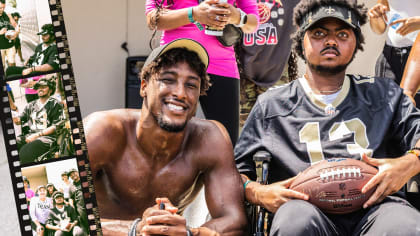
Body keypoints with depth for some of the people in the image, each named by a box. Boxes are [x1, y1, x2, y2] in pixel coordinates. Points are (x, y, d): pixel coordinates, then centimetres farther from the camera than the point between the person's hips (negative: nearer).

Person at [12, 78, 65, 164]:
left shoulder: (55, 104, 6)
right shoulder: (31, 105, 22)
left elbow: (55, 126, -2)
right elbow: (19, 120, 21)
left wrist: (37, 135, -9)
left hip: (47, 137, -5)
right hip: (29, 135, 5)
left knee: (25, 152, -34)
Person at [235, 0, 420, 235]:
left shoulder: (383, 94, 25)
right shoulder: (271, 105, 22)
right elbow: (236, 169, 20)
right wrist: (257, 192, -3)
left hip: (375, 206, 0)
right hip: (310, 209, 0)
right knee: (295, 217, -38)